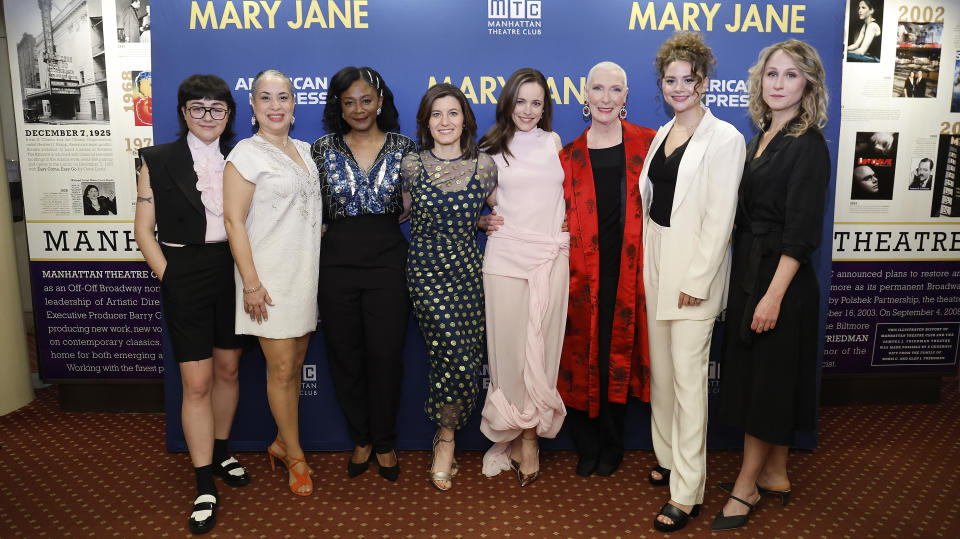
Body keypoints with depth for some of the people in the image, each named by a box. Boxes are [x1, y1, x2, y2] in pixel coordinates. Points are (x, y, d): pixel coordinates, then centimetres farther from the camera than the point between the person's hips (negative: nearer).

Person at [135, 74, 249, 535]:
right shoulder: (159, 160, -1)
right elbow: (144, 230, -1)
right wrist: (169, 278, -8)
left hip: (233, 272, 3)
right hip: (185, 276, -3)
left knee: (228, 369, 14)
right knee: (196, 382, -1)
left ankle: (220, 451, 36)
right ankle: (205, 487, 11)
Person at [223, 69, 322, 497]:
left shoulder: (305, 151, 13)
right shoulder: (246, 154, -7)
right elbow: (234, 221, -11)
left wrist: (320, 271, 14)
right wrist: (251, 282, -16)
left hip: (307, 276, 6)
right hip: (270, 279, -6)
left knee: (295, 365, 13)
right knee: (281, 369, 1)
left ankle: (281, 443, 29)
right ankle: (294, 454, 17)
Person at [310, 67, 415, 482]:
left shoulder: (404, 148, 4)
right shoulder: (323, 149, 5)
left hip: (388, 261, -1)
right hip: (337, 264, 1)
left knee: (385, 355, 2)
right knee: (345, 355, 8)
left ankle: (384, 442, 23)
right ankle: (361, 439, 28)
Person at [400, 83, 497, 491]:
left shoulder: (484, 166, 4)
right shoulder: (411, 166, 1)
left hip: (469, 272, 2)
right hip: (427, 270, -2)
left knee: (457, 361, 3)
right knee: (457, 357, -13)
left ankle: (444, 438, 29)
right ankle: (446, 441, 13)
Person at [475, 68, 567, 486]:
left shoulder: (554, 142, 11)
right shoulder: (491, 149, 6)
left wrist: (565, 221, 11)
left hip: (552, 256, 2)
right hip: (506, 256, -2)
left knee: (542, 347, 3)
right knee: (509, 346, 0)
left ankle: (530, 437, 16)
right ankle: (517, 435, 17)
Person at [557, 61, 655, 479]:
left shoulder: (647, 144, 4)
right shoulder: (569, 156, 8)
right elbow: (561, 219, 9)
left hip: (628, 270, -1)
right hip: (583, 271, 1)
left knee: (618, 354, 7)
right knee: (580, 356, 5)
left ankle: (611, 447, 27)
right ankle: (587, 447, 25)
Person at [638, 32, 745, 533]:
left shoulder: (724, 138, -11)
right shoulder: (663, 134, 12)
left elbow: (719, 218, -15)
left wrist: (697, 280, -17)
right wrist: (649, 262, 9)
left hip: (694, 270, -8)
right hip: (656, 263, 8)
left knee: (688, 375, -4)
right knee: (661, 368, 15)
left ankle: (687, 491, 7)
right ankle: (668, 457, 32)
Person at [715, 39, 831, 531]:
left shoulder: (808, 145, -12)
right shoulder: (761, 139, 12)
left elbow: (801, 232, -18)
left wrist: (774, 294, -21)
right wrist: (748, 282, 12)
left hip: (781, 278, -8)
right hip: (750, 273, 8)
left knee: (767, 380, 2)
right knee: (756, 375, 15)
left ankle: (747, 485, 16)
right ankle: (774, 474, 30)